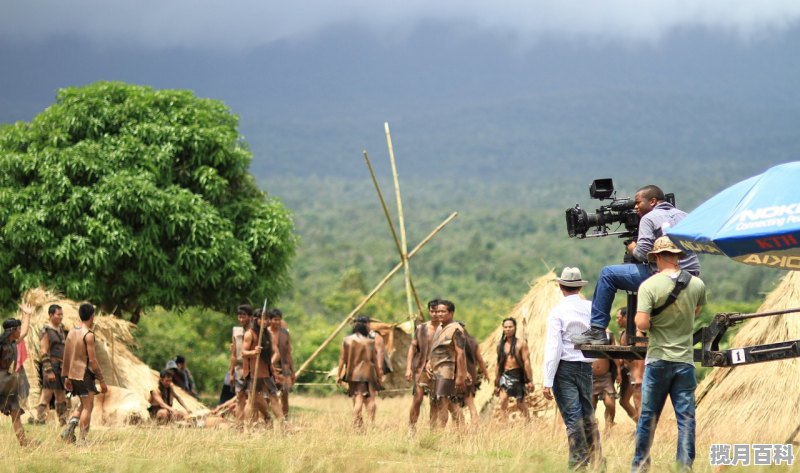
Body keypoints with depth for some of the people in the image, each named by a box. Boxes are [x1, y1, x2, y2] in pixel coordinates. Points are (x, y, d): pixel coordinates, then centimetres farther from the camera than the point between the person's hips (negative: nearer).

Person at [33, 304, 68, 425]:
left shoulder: (60, 329, 14)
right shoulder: (46, 331, -10)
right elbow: (43, 352, -15)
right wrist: (49, 371, -20)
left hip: (61, 367, 8)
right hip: (51, 366, -8)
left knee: (61, 397, 10)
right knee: (47, 396, -8)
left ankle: (63, 422, 14)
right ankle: (38, 420, -6)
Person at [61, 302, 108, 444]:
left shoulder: (71, 332, 8)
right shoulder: (88, 335, -15)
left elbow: (66, 357, 12)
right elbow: (92, 360, -17)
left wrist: (66, 377, 19)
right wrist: (101, 380, -12)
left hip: (73, 374, 8)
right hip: (85, 374, -8)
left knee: (84, 404, 20)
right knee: (88, 407, 0)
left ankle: (70, 427, 2)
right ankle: (82, 440, -2)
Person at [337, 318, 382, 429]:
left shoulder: (346, 340, 1)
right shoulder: (369, 342, -4)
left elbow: (342, 359, 1)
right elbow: (374, 360, 1)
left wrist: (339, 375, 5)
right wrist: (379, 375, 11)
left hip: (352, 374, 2)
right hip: (368, 374, -2)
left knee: (357, 399, 6)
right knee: (370, 399, 6)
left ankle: (357, 424, 2)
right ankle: (372, 422, 0)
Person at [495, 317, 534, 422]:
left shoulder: (521, 344, -2)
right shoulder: (500, 345, 9)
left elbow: (526, 362, -6)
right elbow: (499, 364, 14)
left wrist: (530, 381, -10)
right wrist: (496, 383, 14)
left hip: (517, 375, -3)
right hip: (505, 375, 3)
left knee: (521, 404, 5)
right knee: (503, 401, -15)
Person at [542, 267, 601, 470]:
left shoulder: (558, 312, -10)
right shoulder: (592, 308, 1)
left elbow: (553, 347, -13)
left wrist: (548, 381, -13)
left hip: (565, 367, -4)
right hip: (586, 367, 4)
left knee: (572, 417, -4)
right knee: (588, 415, 14)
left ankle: (578, 462, -4)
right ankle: (596, 459, 16)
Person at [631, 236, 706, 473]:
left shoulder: (649, 286, -11)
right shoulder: (697, 285, 1)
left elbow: (642, 324, -18)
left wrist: (638, 315, 3)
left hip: (658, 359, -2)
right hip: (685, 360, 2)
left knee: (648, 416, 8)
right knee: (686, 418, 3)